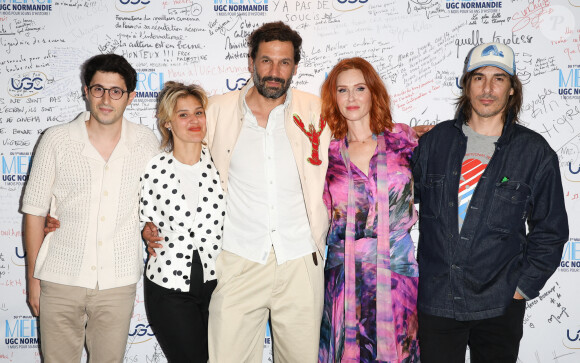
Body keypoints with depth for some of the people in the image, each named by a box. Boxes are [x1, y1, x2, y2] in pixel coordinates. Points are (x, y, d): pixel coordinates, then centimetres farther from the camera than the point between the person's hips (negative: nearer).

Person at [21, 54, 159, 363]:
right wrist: (33, 276, 3)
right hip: (60, 279, 0)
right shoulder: (56, 140, -3)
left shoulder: (146, 142, 0)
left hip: (118, 282, 1)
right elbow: (34, 210, 2)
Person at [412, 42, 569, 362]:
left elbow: (550, 231, 4)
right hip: (434, 302, 1)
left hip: (499, 309, 0)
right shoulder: (435, 140, 3)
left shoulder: (535, 152, -1)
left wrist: (523, 287, -2)